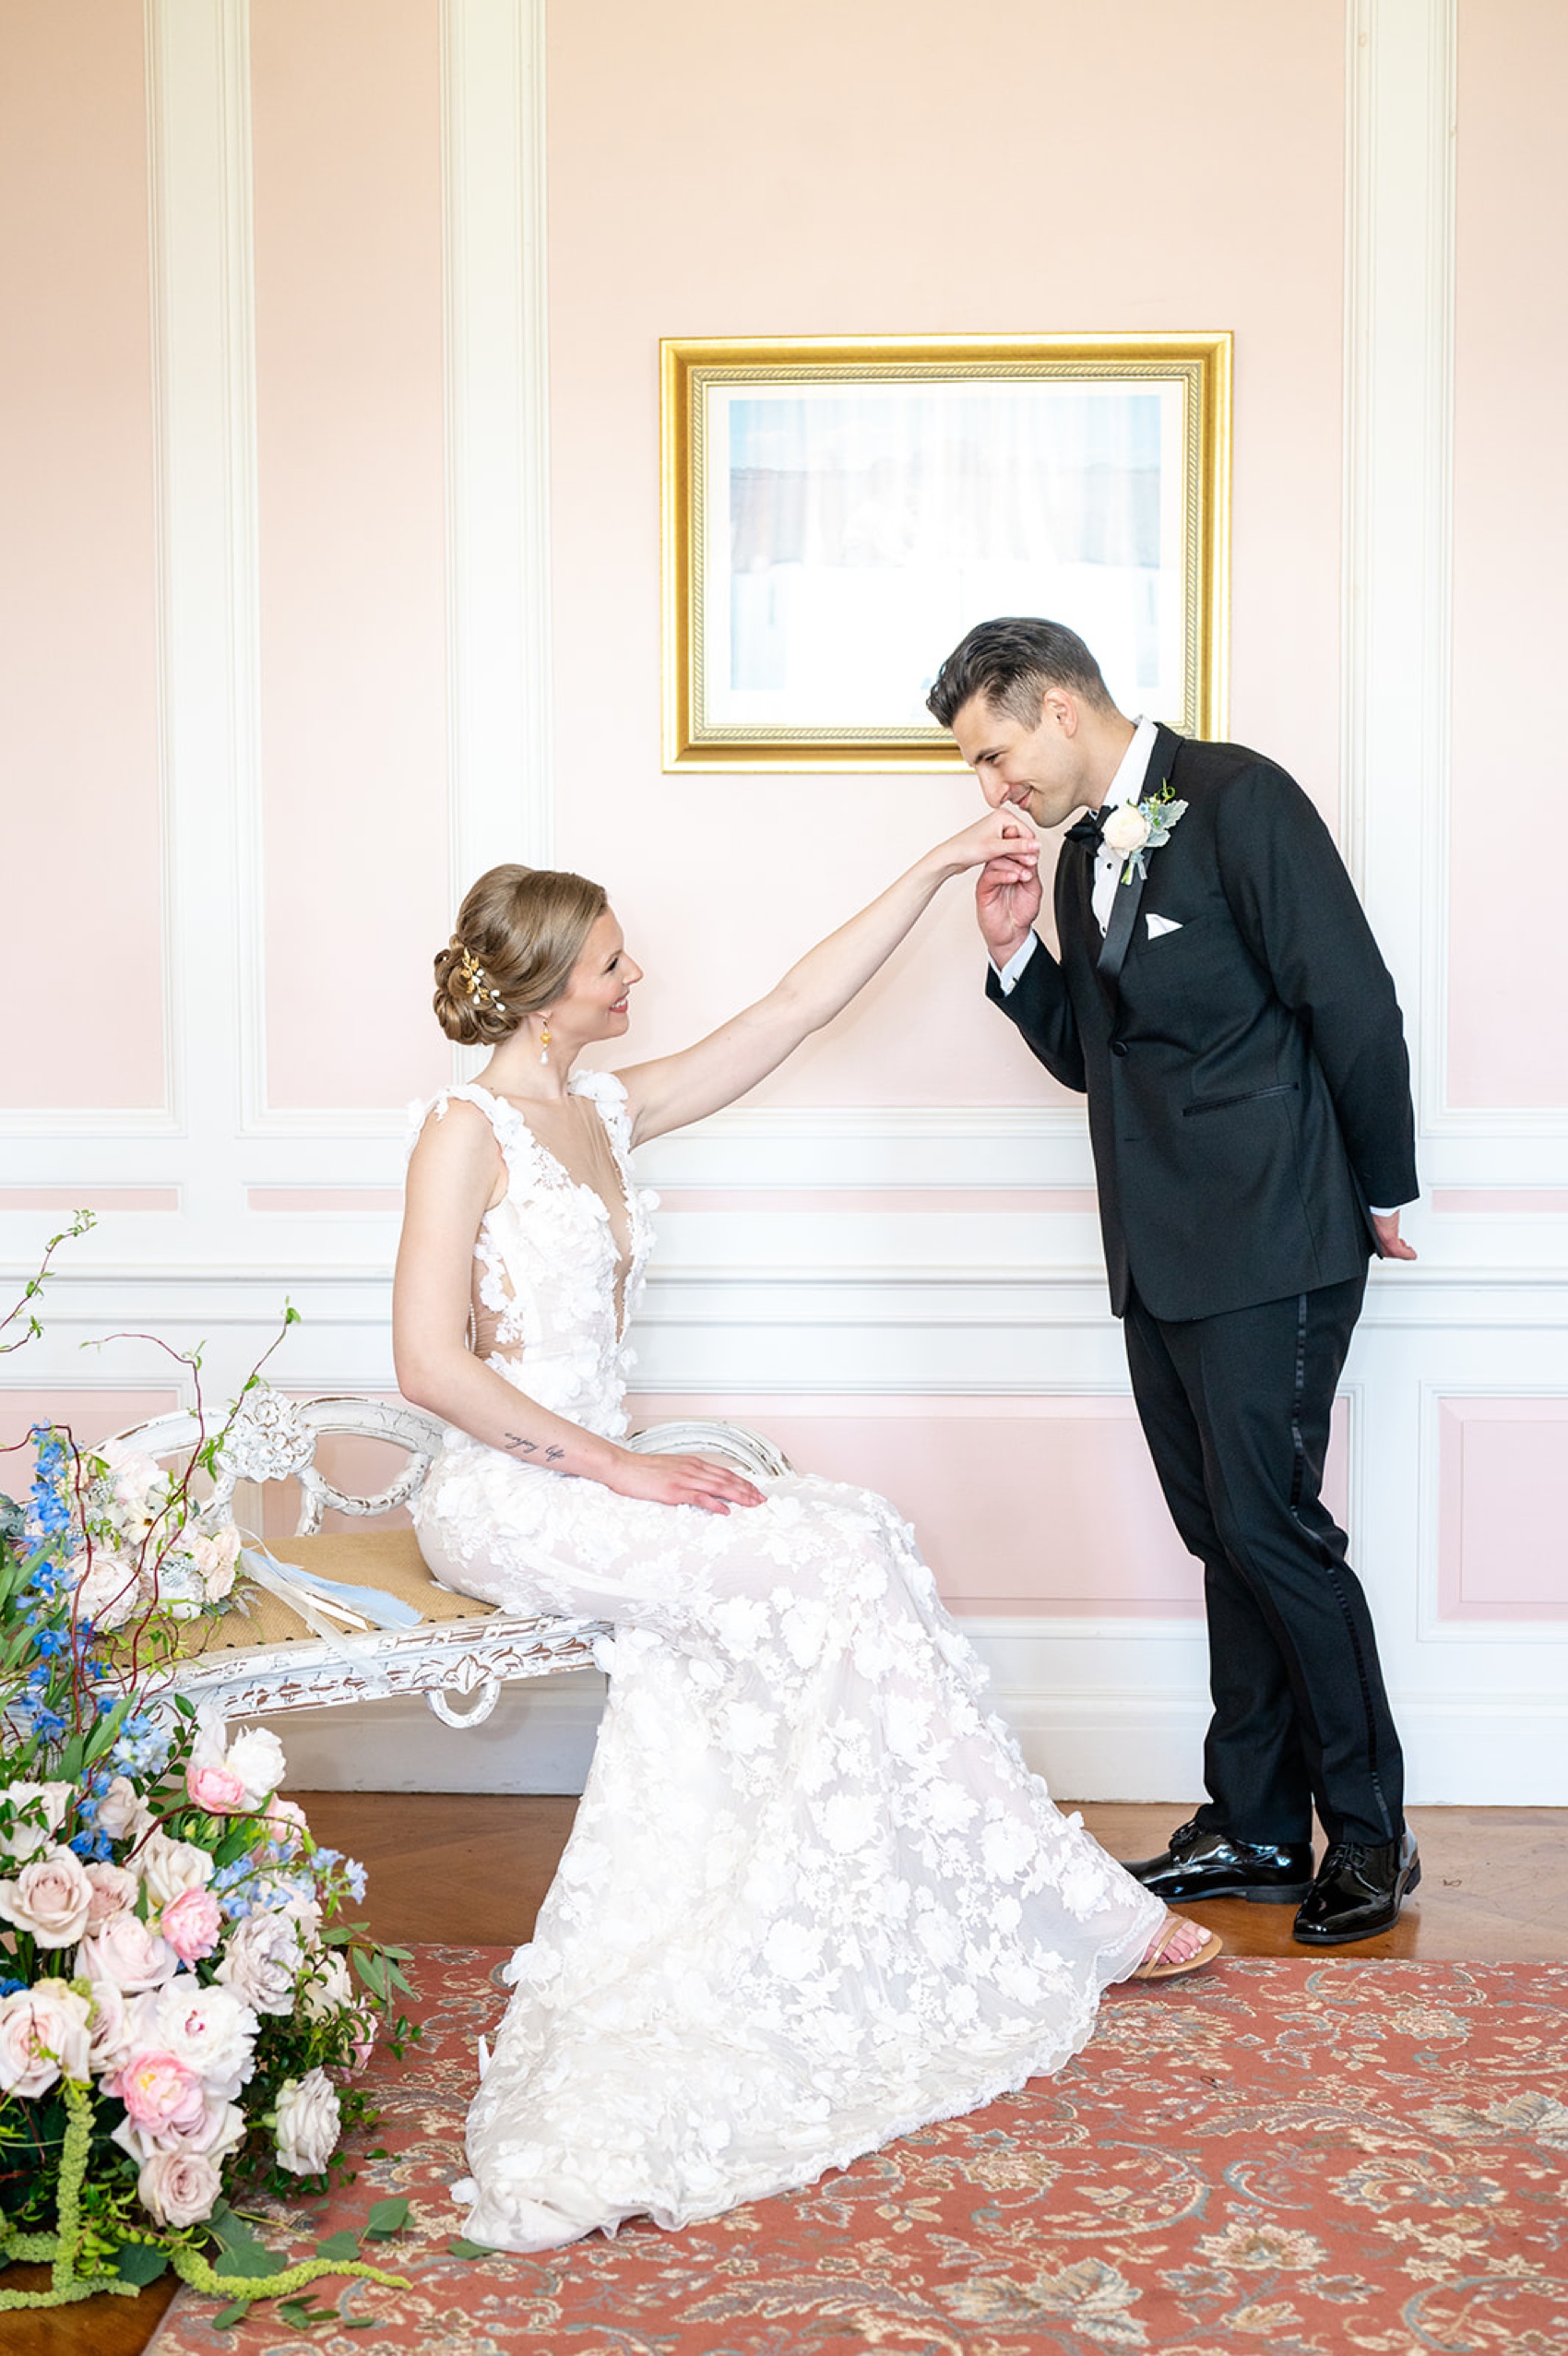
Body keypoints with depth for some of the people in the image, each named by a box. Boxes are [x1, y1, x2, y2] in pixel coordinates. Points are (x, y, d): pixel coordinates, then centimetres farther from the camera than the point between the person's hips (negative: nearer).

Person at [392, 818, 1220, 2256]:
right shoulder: (469, 1130, -8)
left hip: (598, 1478, 8)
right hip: (505, 1496, -7)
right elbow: (431, 1362, -16)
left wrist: (938, 869, 11)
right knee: (826, 1562, -19)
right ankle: (1064, 1909, -10)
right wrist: (622, 1470, -18)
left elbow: (798, 1008, 14)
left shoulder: (608, 1112, 13)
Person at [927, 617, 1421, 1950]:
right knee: (1224, 1535, 11)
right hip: (1164, 1255, 8)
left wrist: (1382, 1192, -5)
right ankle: (1253, 1828, 20)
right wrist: (1016, 955, 4)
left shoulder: (1239, 800, -11)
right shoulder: (1085, 854, 15)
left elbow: (1354, 1003, -12)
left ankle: (1369, 1833, 7)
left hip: (1271, 1243, -8)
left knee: (1268, 1523, -8)